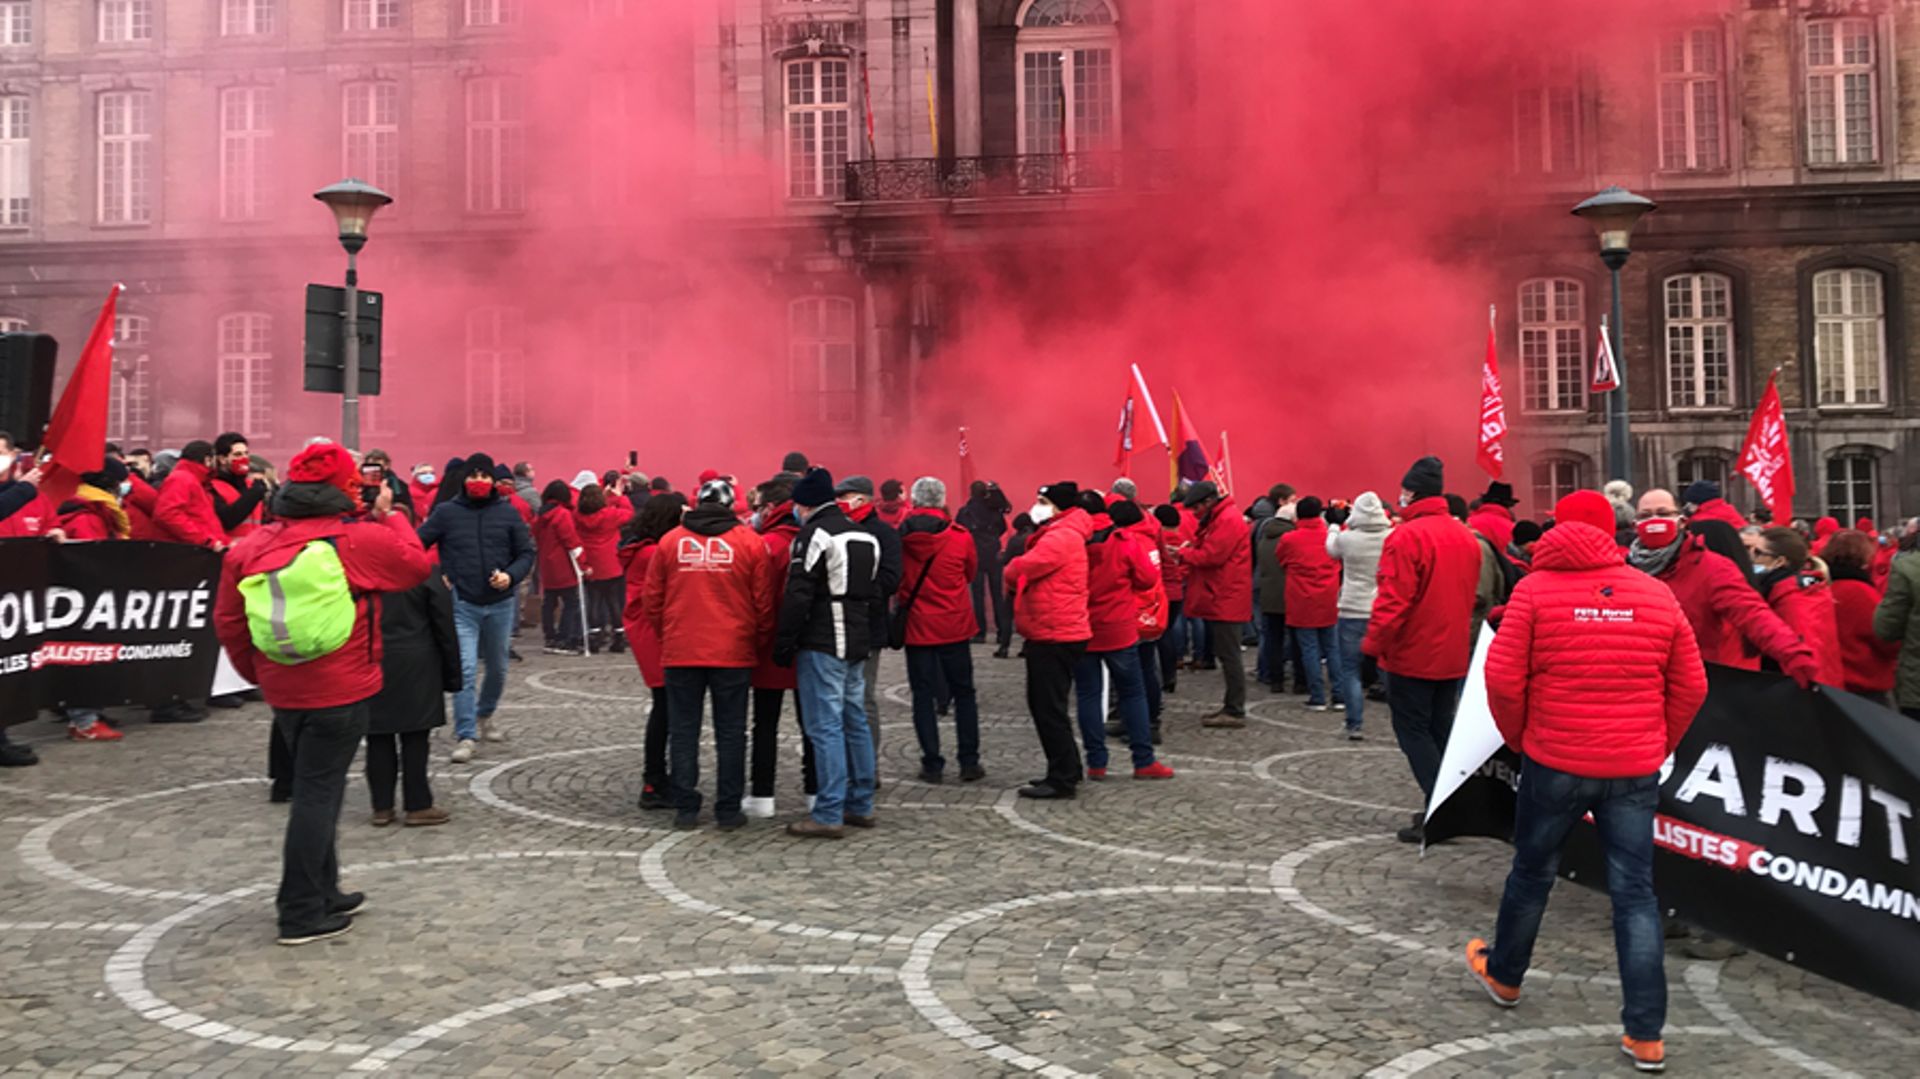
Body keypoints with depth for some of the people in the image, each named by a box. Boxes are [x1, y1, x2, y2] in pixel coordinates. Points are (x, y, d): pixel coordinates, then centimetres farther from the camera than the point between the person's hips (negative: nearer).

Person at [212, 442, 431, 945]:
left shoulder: (253, 545, 3)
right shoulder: (360, 539, -13)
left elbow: (228, 620, 6)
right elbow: (417, 564, 1)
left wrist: (257, 672, 17)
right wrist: (389, 515, 11)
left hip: (283, 690, 6)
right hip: (341, 690, -6)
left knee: (317, 786, 20)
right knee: (318, 793, 0)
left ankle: (323, 893, 31)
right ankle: (303, 914, 6)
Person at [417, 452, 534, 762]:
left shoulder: (507, 512, 1)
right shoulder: (446, 512, -2)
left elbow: (527, 553, 3)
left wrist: (511, 575, -14)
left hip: (500, 604, 3)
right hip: (462, 605, -2)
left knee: (497, 669, 16)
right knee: (465, 670, -12)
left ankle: (484, 717, 41)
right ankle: (465, 737, -6)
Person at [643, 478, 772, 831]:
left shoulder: (670, 541, 3)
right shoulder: (749, 542, -1)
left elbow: (652, 600, 7)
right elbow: (763, 603, 1)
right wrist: (756, 642, 16)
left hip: (680, 653, 1)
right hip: (733, 653, -1)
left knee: (683, 730, 10)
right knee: (730, 732, 7)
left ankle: (685, 809, 13)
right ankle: (728, 811, 10)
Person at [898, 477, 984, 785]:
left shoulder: (899, 537, -8)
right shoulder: (961, 537, -9)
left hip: (916, 626, 0)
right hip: (954, 626, 0)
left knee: (923, 695, 7)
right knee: (963, 693, 11)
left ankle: (932, 764, 7)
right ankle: (969, 762, 11)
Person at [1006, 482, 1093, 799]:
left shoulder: (1061, 538, -17)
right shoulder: (1055, 535, 19)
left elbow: (1017, 570, -21)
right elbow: (1020, 570, 17)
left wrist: (1012, 574, -1)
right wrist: (1019, 577, -3)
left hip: (1056, 637, -11)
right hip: (1047, 634, 11)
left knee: (1049, 708, -5)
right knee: (1044, 704, 18)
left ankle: (1063, 779, 1)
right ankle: (1066, 771, 27)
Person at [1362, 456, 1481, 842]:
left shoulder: (1406, 537, -18)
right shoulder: (1466, 536, 6)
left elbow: (1393, 600, -21)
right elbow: (1471, 595, 13)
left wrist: (1373, 644, -10)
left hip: (1412, 655, -7)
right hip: (1454, 656, 7)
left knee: (1412, 730, 2)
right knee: (1439, 730, 16)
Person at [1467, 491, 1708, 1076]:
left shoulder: (1536, 588, -6)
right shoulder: (1658, 595, 4)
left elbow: (1502, 678, -10)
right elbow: (1690, 687, 6)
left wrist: (1518, 738, 6)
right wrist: (1657, 746, 17)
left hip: (1555, 763, -2)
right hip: (1636, 770, 2)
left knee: (1532, 872, 16)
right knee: (1635, 892, 6)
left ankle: (1503, 975, 37)